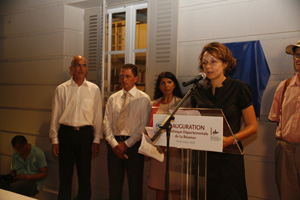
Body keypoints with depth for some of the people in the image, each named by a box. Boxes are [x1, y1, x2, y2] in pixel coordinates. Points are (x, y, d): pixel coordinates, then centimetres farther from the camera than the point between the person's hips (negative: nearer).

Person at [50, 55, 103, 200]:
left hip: (86, 133, 1)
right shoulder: (61, 89, 2)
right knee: (65, 174, 7)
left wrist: (96, 140, 1)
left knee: (85, 174, 9)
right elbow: (55, 116, 4)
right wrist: (54, 140, 1)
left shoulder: (94, 89, 4)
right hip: (66, 133, 0)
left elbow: (98, 116, 5)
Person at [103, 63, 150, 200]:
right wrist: (114, 143, -8)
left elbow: (143, 126, -6)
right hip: (114, 144, 3)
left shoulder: (143, 99, 0)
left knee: (135, 185, 4)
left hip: (134, 144, -3)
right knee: (114, 185, 8)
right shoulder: (113, 98, 11)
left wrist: (126, 144, -12)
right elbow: (106, 122, 6)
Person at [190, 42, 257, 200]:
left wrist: (230, 139, -18)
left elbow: (252, 126, -2)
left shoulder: (239, 88, -3)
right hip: (202, 156, 4)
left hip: (229, 156, -3)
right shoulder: (199, 92, 9)